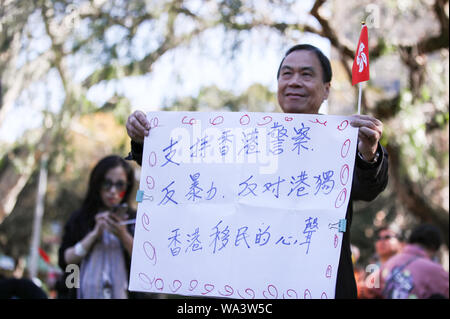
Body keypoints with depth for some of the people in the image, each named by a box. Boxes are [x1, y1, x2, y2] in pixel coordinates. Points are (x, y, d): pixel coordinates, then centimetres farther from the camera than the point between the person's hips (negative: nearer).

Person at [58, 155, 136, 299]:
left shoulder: (134, 220, 9)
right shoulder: (79, 218, 12)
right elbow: (64, 260, 3)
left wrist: (123, 236, -11)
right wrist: (95, 234, -5)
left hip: (122, 294, 0)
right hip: (86, 293, 1)